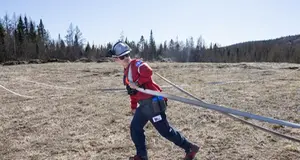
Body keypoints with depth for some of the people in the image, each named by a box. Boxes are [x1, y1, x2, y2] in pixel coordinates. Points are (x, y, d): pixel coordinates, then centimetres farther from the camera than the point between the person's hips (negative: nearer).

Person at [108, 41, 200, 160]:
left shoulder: (136, 63, -13)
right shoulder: (127, 71, 16)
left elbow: (148, 72, -34)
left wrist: (137, 83, -23)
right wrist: (133, 106, 26)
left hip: (153, 103, -10)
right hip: (143, 105, 10)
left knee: (165, 130, -3)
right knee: (135, 128, 10)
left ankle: (190, 148, 11)